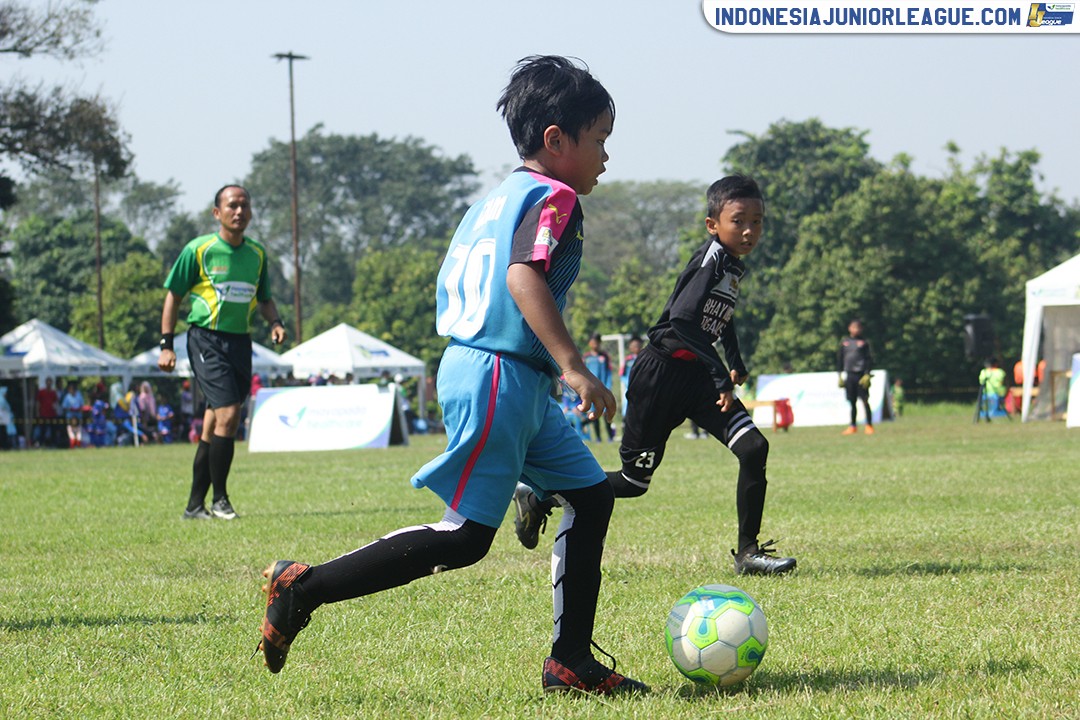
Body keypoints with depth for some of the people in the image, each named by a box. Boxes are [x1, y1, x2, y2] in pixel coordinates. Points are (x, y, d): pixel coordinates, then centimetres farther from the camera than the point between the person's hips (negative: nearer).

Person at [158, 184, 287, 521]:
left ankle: (195, 505, 13)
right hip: (206, 338, -5)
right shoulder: (199, 250, -4)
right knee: (227, 415, -17)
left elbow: (264, 298, 22)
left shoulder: (257, 254, 11)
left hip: (240, 340, 5)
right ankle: (219, 499, -6)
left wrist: (275, 323, 1)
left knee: (215, 425, 6)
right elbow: (174, 295, 1)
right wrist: (166, 344, -5)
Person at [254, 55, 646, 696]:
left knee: (591, 497, 12)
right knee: (466, 536, -10)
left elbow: (453, 282, 22)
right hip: (498, 378, -11)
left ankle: (572, 660, 13)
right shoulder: (555, 198, -10)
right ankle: (304, 588, -8)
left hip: (518, 382, 11)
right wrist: (574, 367, -30)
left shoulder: (500, 196, 18)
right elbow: (524, 275, -27)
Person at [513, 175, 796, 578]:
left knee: (754, 448, -11)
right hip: (663, 371, -8)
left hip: (696, 376, 8)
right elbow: (683, 319, -26)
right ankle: (537, 498, 18)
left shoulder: (735, 268, 13)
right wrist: (722, 379, -26)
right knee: (635, 479, 0)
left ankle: (748, 553, -5)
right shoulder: (713, 256, -14)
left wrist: (736, 366, 28)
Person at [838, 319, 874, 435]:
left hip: (861, 375, -4)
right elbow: (840, 359, 15)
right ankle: (853, 426, 15)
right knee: (852, 402, 8)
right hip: (849, 375, 4)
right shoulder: (844, 342, 12)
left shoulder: (864, 342, 2)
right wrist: (839, 376, 10)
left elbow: (869, 359, 0)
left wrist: (867, 374, -10)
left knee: (865, 401, -6)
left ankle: (869, 426, -1)